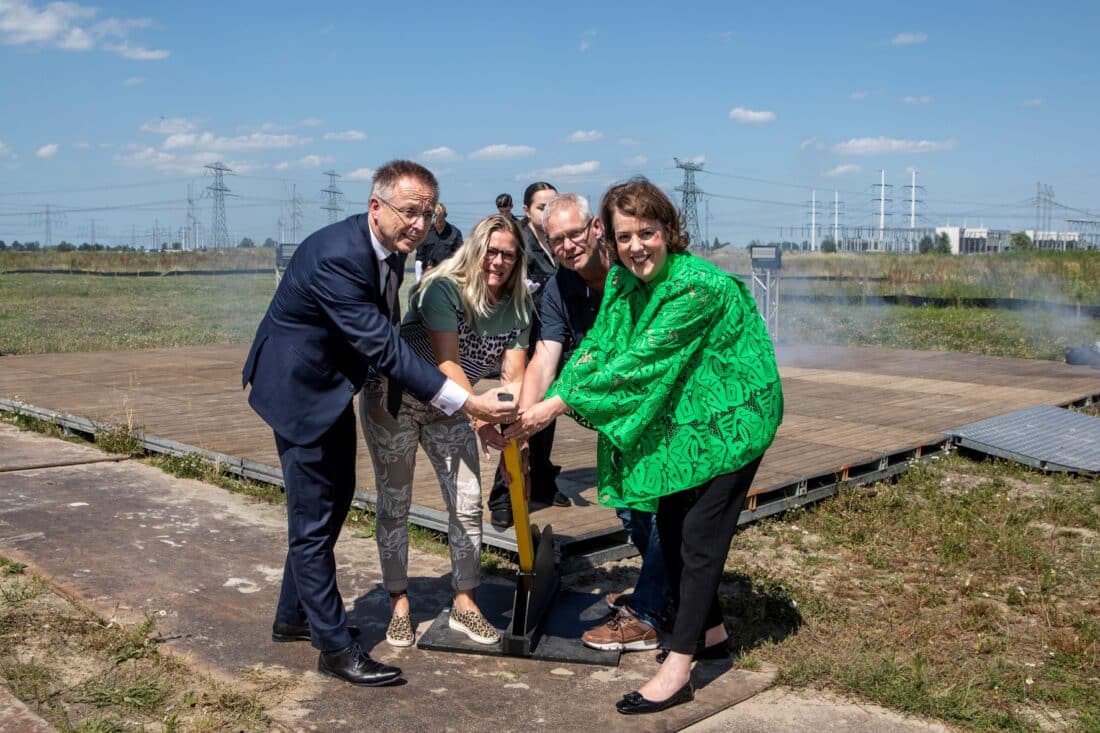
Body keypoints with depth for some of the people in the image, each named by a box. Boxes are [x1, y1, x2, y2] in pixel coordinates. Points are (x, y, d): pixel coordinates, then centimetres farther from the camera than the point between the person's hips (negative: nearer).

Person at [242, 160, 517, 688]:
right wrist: (465, 403, -39)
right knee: (314, 520, -2)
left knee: (334, 501, 19)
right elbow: (383, 347, -36)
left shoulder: (387, 249, -3)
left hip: (333, 387, 10)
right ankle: (335, 648, 9)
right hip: (299, 390, -10)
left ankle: (293, 618, 36)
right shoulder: (336, 256, -32)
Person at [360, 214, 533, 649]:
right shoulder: (443, 289, -24)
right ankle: (398, 605, 18)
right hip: (393, 400, -5)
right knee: (395, 505, 4)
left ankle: (464, 605, 15)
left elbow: (513, 377, -13)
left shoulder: (517, 308, -8)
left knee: (468, 505, 0)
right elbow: (446, 363, -30)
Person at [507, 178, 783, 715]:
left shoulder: (699, 286, -28)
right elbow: (596, 348, -9)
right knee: (670, 526, 14)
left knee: (700, 534, -6)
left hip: (731, 418, -8)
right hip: (681, 419, 8)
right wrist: (541, 404, -24)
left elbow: (639, 360, -32)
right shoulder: (623, 280, -4)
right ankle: (709, 628, 33)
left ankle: (678, 668, 0)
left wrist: (556, 406, -33)